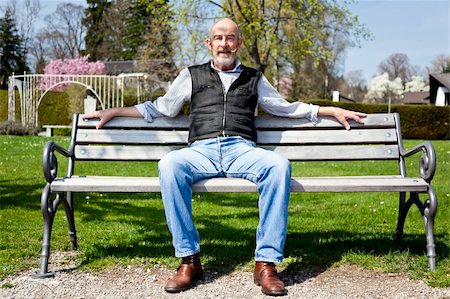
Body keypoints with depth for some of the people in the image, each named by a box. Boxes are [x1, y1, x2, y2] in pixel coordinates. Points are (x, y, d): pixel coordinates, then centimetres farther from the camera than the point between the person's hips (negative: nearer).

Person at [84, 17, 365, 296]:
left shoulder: (254, 78, 26)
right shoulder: (192, 75, 24)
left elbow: (286, 108, 30)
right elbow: (161, 107, 27)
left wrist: (334, 110, 26)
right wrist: (115, 111, 23)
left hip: (242, 150, 0)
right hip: (202, 150, 0)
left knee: (279, 164, -34)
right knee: (169, 164, -35)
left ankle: (266, 263, -29)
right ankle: (189, 260, -27)